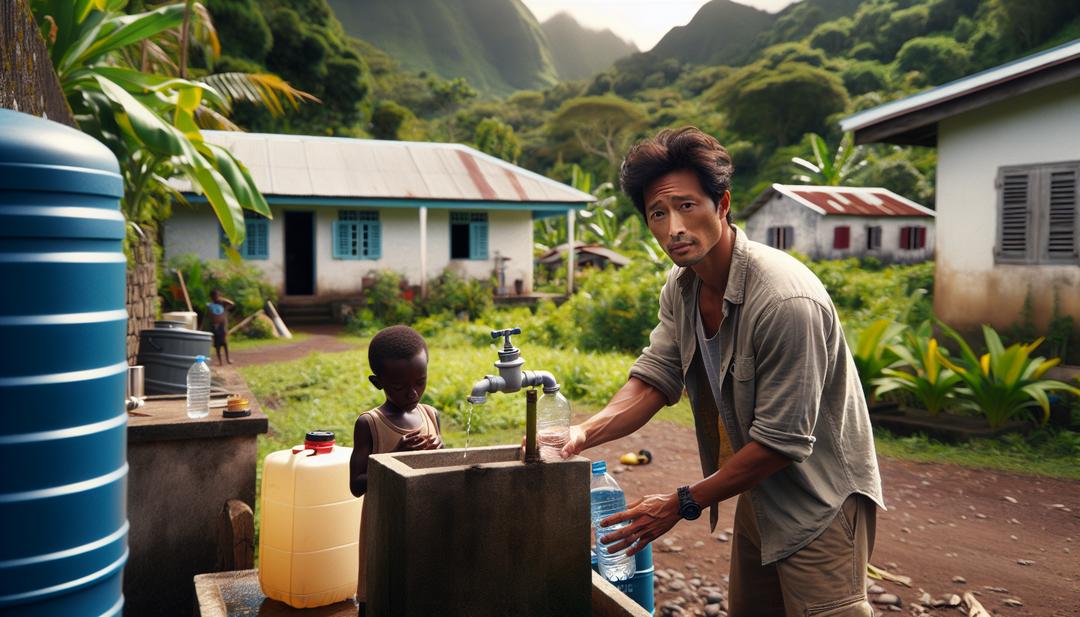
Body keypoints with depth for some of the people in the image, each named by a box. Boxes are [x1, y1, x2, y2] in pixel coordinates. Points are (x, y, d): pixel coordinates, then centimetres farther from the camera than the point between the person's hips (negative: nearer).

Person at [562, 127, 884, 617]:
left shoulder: (786, 300, -31)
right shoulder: (681, 288, -3)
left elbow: (782, 442, -27)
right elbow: (653, 378, -3)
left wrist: (683, 504, -20)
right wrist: (585, 433, -22)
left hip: (819, 499, -8)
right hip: (759, 491, 8)